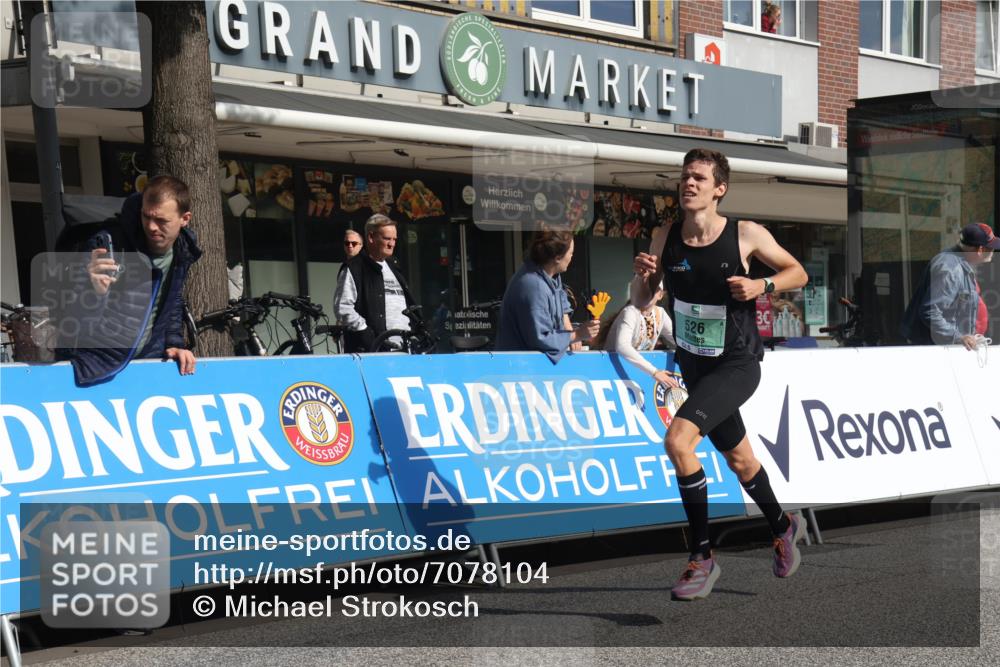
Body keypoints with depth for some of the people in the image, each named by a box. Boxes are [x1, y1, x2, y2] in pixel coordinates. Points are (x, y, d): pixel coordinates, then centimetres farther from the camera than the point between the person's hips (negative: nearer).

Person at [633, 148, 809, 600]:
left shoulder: (747, 235, -14)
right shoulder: (664, 238, -4)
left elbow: (798, 273, 0)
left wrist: (763, 286, -19)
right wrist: (643, 276, -16)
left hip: (736, 364, -5)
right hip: (693, 364, 6)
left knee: (678, 440, -26)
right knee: (738, 459, 21)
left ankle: (702, 557, -12)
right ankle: (783, 527, 49)